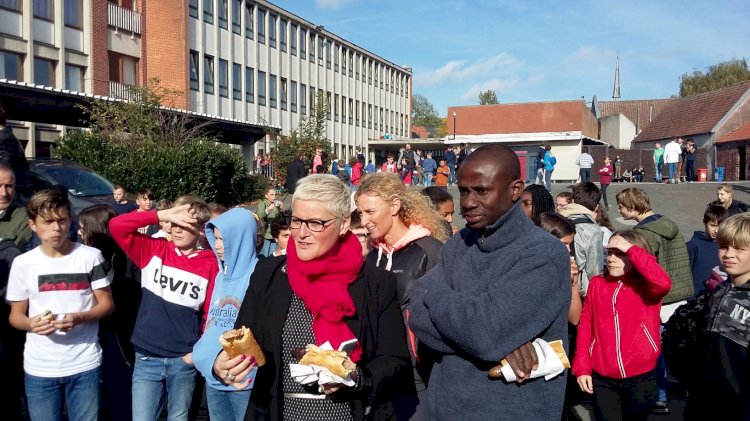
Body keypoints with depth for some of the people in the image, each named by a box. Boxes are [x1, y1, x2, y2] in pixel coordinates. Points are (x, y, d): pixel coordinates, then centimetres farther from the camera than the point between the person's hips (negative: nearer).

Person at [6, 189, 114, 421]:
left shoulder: (90, 256, -4)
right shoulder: (23, 263, 0)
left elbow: (106, 304, 0)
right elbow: (15, 315, 6)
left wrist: (78, 318, -19)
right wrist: (31, 324, -17)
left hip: (85, 365, -1)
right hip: (39, 369, 1)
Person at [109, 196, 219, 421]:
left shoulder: (210, 263, -5)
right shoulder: (154, 250, 0)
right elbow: (116, 226, -9)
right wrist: (161, 215, -14)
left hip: (183, 360, -1)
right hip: (147, 358, 1)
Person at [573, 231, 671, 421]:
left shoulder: (647, 287, -6)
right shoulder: (597, 284, 2)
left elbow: (664, 283, -31)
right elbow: (585, 327, 4)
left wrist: (631, 249, -24)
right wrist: (582, 367, -2)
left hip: (641, 378, -2)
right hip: (602, 379, 2)